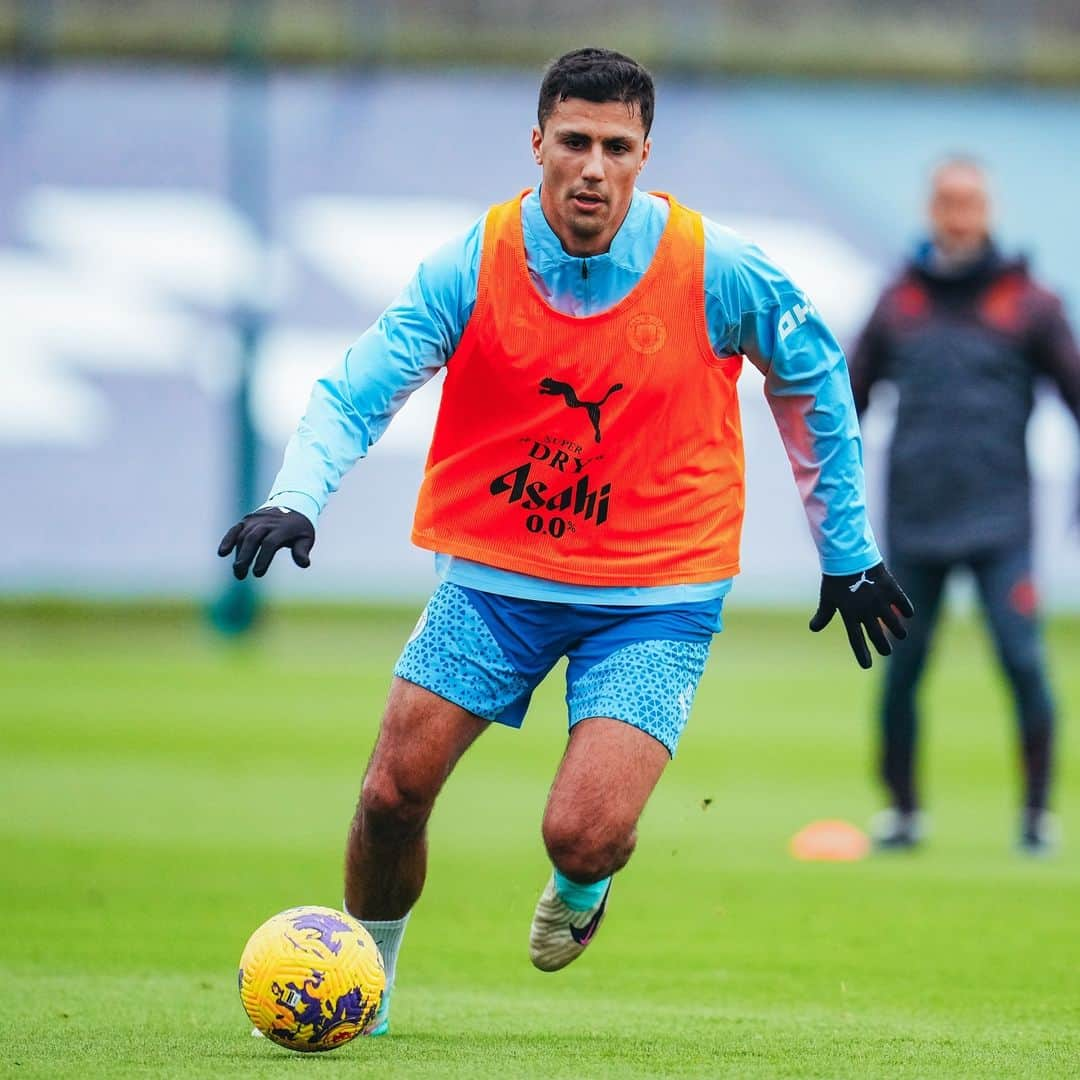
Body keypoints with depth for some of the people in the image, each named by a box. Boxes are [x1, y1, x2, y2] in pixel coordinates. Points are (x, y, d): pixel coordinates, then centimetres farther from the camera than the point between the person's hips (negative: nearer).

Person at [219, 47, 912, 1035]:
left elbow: (815, 380, 5)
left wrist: (847, 552, 11)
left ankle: (581, 889, 24)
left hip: (653, 597, -2)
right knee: (391, 797, -6)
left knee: (583, 837, -17)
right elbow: (352, 395, -12)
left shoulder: (718, 273, -12)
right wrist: (296, 499, -32)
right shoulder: (470, 268, -11)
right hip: (494, 573, 2)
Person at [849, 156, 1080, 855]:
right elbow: (851, 396, 16)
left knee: (1023, 661, -11)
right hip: (914, 523, 2)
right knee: (902, 670, 5)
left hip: (1000, 525, -2)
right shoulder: (899, 302, 9)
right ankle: (902, 809, 19)